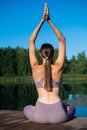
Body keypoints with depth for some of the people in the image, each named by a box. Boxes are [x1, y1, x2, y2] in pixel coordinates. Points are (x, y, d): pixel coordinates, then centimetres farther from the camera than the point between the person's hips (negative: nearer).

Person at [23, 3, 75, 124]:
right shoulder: (58, 67, -2)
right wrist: (49, 21, 5)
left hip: (40, 115, 1)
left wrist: (42, 20, 5)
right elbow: (62, 40, 7)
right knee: (71, 108, 36)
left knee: (27, 108, 37)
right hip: (58, 115, 0)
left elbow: (31, 41, 6)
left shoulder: (36, 68, -2)